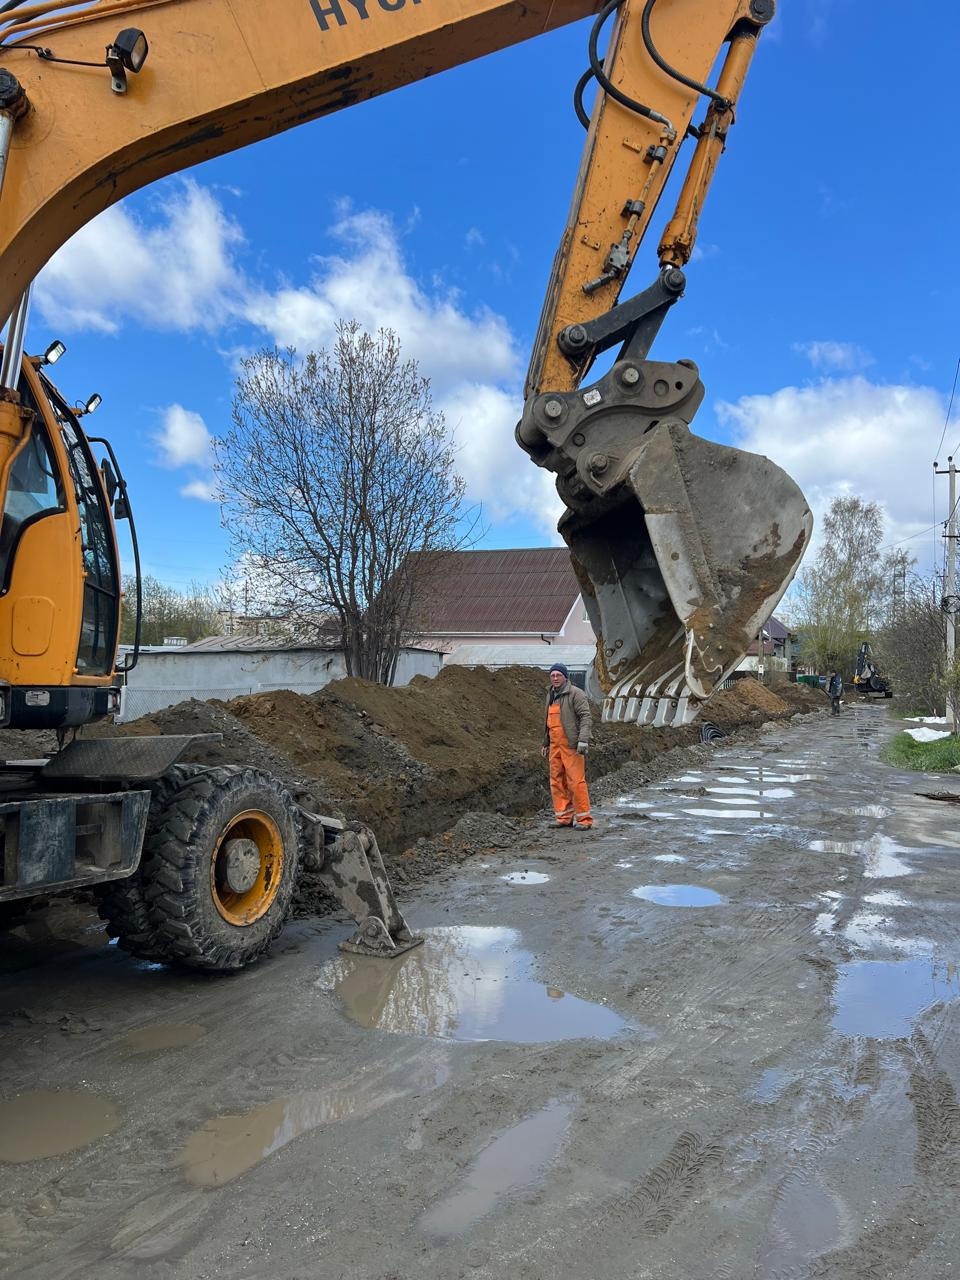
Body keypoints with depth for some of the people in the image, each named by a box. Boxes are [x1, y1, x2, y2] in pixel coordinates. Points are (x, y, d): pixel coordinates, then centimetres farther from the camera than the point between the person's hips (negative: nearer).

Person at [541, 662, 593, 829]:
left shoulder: (575, 694, -7)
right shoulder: (551, 695, 19)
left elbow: (586, 716, -14)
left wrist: (583, 740, -24)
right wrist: (545, 743, 26)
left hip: (571, 745, -8)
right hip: (555, 745, 8)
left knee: (576, 781, -8)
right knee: (557, 782, 7)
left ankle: (584, 819, -2)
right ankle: (564, 818, 14)